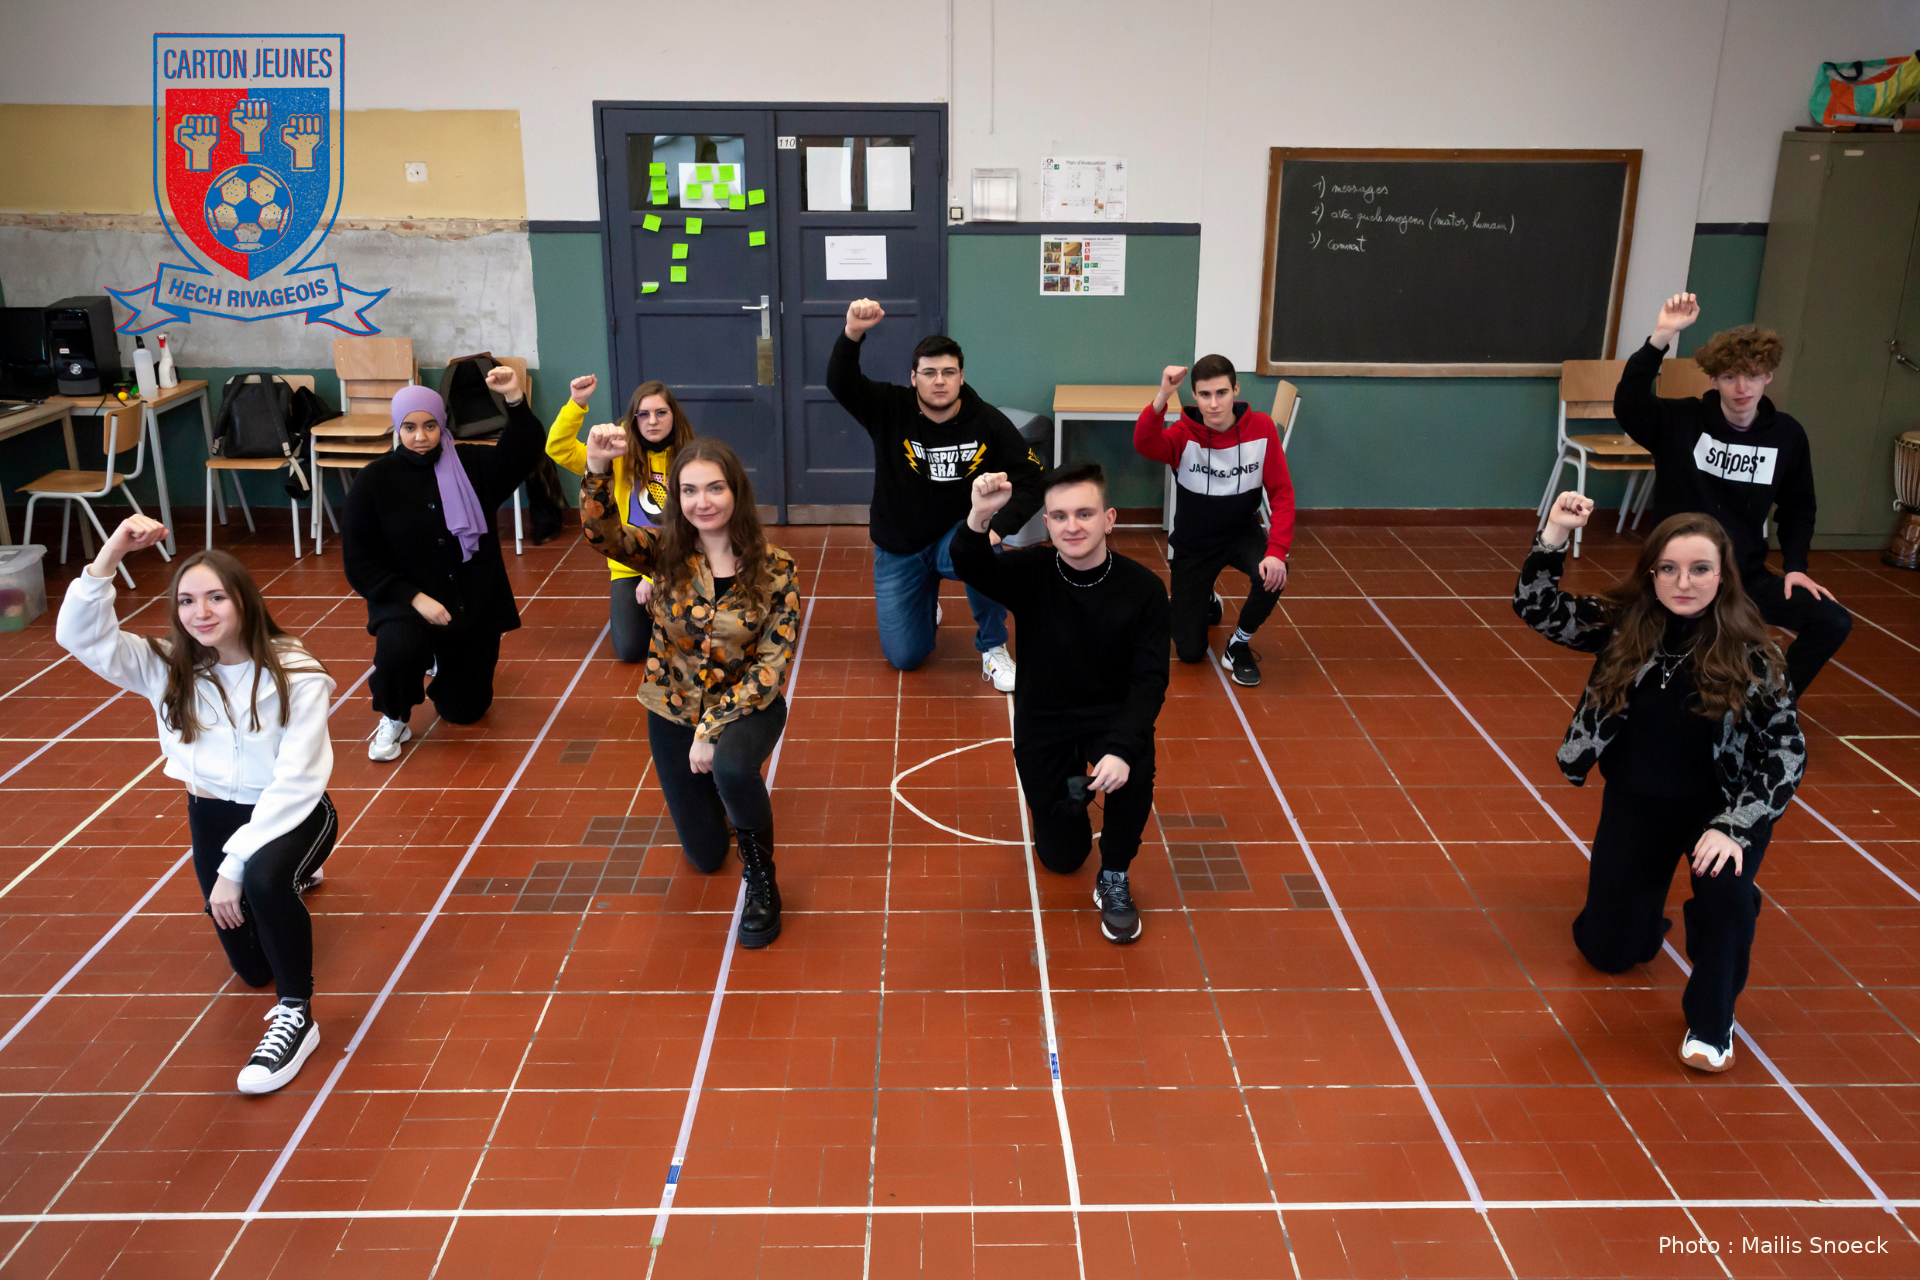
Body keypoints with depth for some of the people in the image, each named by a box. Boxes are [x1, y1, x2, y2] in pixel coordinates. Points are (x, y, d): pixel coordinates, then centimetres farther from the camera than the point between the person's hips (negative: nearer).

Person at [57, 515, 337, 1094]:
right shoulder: (169, 668, -8)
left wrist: (236, 865, -27)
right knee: (251, 967, 12)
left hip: (291, 814, -5)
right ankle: (287, 876, 47)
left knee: (263, 877, -40)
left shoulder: (296, 676, -21)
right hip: (214, 814, 5)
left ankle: (296, 1016, -18)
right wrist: (111, 554, -31)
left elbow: (295, 782, -24)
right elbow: (80, 635, -20)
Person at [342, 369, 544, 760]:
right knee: (399, 648, -38)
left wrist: (514, 400, -32)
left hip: (475, 607, 3)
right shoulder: (374, 481, -8)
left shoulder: (470, 464, -2)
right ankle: (394, 720, -5)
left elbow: (523, 454, -18)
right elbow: (360, 563, -9)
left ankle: (442, 662, 49)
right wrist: (414, 598, -21)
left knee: (465, 711, 13)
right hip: (406, 605, -2)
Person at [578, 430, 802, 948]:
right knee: (704, 855, 10)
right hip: (673, 710, 3)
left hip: (747, 706, -2)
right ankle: (712, 787, 47)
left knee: (731, 767, -39)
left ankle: (761, 876, -10)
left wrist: (714, 728, -23)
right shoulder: (665, 551, -10)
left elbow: (773, 663, -16)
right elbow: (602, 533, -30)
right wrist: (597, 469, -48)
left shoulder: (776, 569, -15)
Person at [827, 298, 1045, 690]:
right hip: (898, 548, 1)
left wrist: (996, 528, -27)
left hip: (956, 536, -1)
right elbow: (840, 382, -31)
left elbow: (1031, 480, -11)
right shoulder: (890, 409, -14)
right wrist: (852, 334, -51)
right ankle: (927, 604, 38)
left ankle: (993, 649, -12)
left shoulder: (988, 422, -13)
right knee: (904, 656, 1)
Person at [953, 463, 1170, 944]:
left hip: (1110, 715, -1)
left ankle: (1114, 878, -9)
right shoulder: (1031, 572, -13)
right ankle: (1072, 787, 39)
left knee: (1134, 769, -36)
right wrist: (979, 518, -55)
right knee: (1061, 857, 5)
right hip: (1042, 723, 1)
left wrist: (1122, 747, -34)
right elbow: (970, 568, -33)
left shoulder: (1142, 588, -15)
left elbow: (1150, 679, -18)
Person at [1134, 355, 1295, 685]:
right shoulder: (1185, 434, -18)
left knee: (1272, 577, -35)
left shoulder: (1261, 428, -14)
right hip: (1193, 543, 0)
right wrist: (1162, 397, -57)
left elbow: (1281, 493, -14)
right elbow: (1145, 445, -40)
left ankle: (1239, 643, -3)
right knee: (1189, 652, 0)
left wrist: (1276, 550, -28)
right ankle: (1206, 602, 37)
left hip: (1242, 534, 0)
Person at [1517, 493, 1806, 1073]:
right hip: (1637, 801, 2)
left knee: (1724, 894, -32)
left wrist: (1733, 826, -27)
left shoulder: (1749, 653, -16)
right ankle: (1643, 897, 43)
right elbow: (1535, 609, -12)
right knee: (1609, 949, 6)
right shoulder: (1621, 626, -10)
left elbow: (1788, 752, -17)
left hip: (1723, 802, -2)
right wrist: (1555, 534, -26)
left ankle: (1710, 1019, -4)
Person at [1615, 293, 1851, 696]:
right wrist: (1661, 337, -40)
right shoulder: (1681, 422, -10)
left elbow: (1798, 507, 14)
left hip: (1748, 576, 4)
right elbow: (1628, 404, -31)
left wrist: (1795, 566, 1)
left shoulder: (1787, 435, 1)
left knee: (1832, 622, -12)